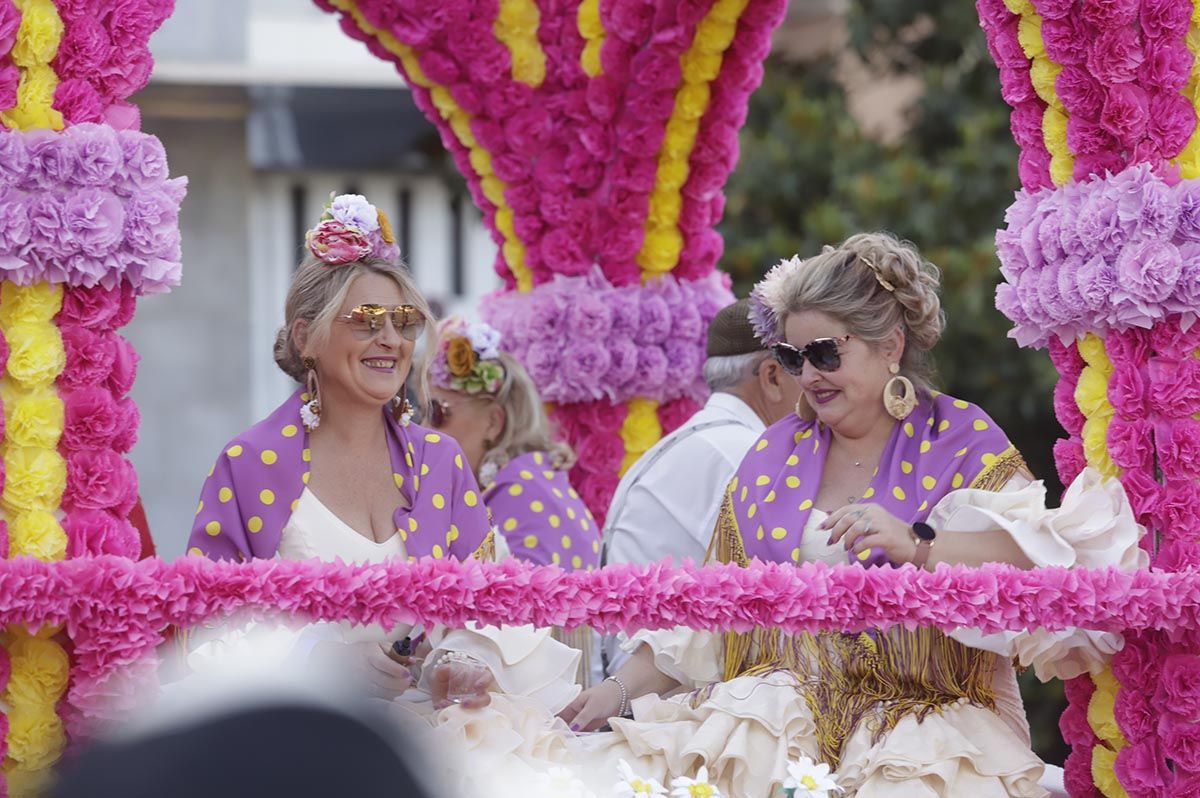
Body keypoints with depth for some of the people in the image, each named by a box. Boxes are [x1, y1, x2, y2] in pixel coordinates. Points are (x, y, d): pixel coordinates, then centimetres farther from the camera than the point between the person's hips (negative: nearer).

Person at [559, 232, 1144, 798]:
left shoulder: (962, 442, 2)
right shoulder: (776, 455, 16)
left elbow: (1030, 553, -15)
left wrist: (918, 546, -29)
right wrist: (623, 689, 11)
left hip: (928, 710, -4)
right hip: (787, 707, 4)